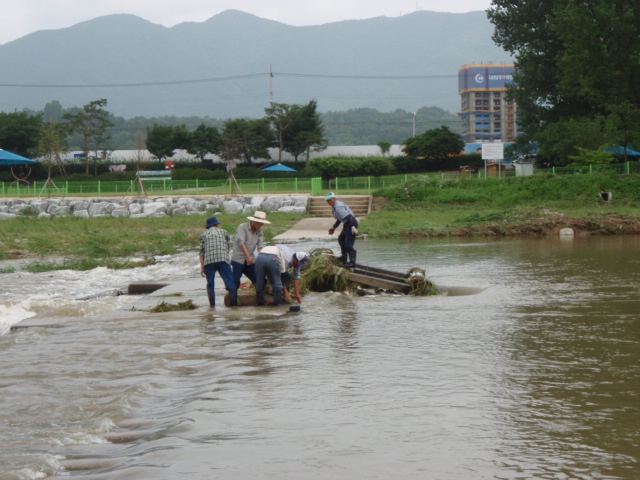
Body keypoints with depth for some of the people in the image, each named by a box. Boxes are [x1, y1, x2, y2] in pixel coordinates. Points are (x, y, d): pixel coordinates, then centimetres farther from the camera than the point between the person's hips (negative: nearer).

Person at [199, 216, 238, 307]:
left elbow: (201, 253, 15)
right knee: (230, 282, -1)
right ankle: (234, 304, -8)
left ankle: (212, 305, 4)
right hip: (222, 259, -1)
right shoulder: (224, 232, 21)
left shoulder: (204, 235, 22)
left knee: (210, 284, 9)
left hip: (208, 261, 1)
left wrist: (202, 267, 15)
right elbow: (229, 247, 21)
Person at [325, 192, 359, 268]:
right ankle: (344, 256, 43)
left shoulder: (338, 207, -21)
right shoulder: (334, 207, 13)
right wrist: (334, 227, 30)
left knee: (348, 244, -14)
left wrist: (353, 227, -33)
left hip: (351, 224, -12)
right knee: (341, 239, 28)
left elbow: (348, 217, -28)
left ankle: (352, 262, -10)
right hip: (346, 224, 12)